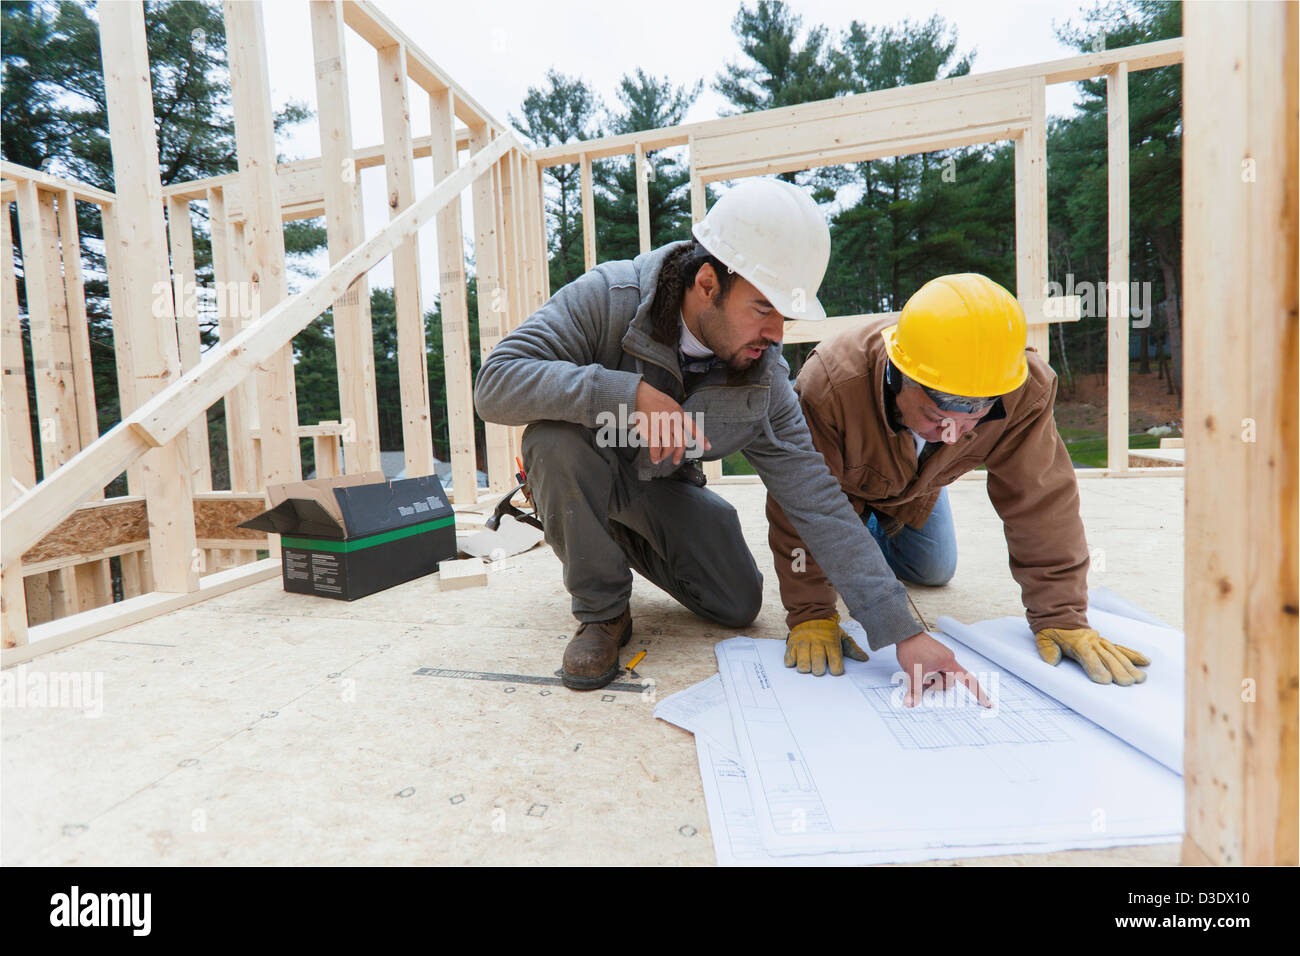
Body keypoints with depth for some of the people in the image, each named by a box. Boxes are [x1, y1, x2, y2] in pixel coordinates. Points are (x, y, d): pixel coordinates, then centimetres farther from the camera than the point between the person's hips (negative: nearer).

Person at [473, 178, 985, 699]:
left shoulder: (764, 377, -18)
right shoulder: (609, 298, -28)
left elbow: (817, 502, -19)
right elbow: (494, 383, -34)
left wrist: (903, 631, -23)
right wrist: (629, 393, -46)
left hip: (662, 486, 3)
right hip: (578, 479, -2)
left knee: (738, 605, -7)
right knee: (557, 436, -36)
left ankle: (630, 544, 21)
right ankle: (602, 611, -13)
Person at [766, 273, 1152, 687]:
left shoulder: (1026, 392, -38)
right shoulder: (829, 385, -48)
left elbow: (1039, 500, -28)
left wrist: (1061, 617, -28)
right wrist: (811, 616, -38)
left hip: (916, 488, 3)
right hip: (846, 482, -2)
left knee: (933, 571, 14)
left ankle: (875, 529, 43)